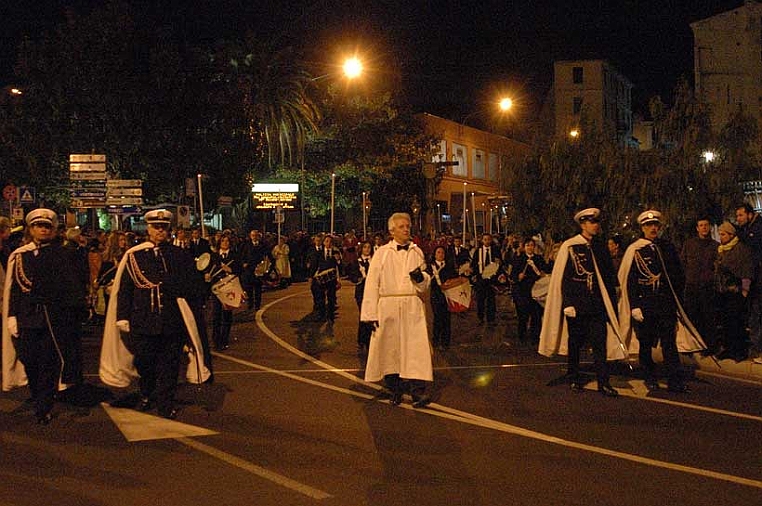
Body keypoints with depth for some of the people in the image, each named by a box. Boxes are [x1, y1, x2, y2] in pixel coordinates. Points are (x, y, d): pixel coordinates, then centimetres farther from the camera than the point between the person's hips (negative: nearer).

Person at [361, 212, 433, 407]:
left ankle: (418, 391, -12)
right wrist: (371, 313, -6)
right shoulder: (382, 253, 4)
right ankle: (394, 391, 17)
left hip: (413, 307, 1)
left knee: (416, 348, -9)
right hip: (388, 306, -1)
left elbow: (425, 283, 19)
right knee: (390, 349, 5)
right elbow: (372, 283, 0)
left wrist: (421, 278, -6)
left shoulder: (417, 252, 11)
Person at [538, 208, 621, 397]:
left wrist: (610, 301, 9)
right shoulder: (569, 246, -5)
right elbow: (563, 278, -6)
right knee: (575, 342, 8)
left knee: (600, 343, -3)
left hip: (597, 304, 3)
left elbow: (609, 276, 14)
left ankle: (603, 382, -1)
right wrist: (568, 303, -12)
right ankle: (574, 378, 22)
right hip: (576, 303, -3)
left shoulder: (601, 247, 9)